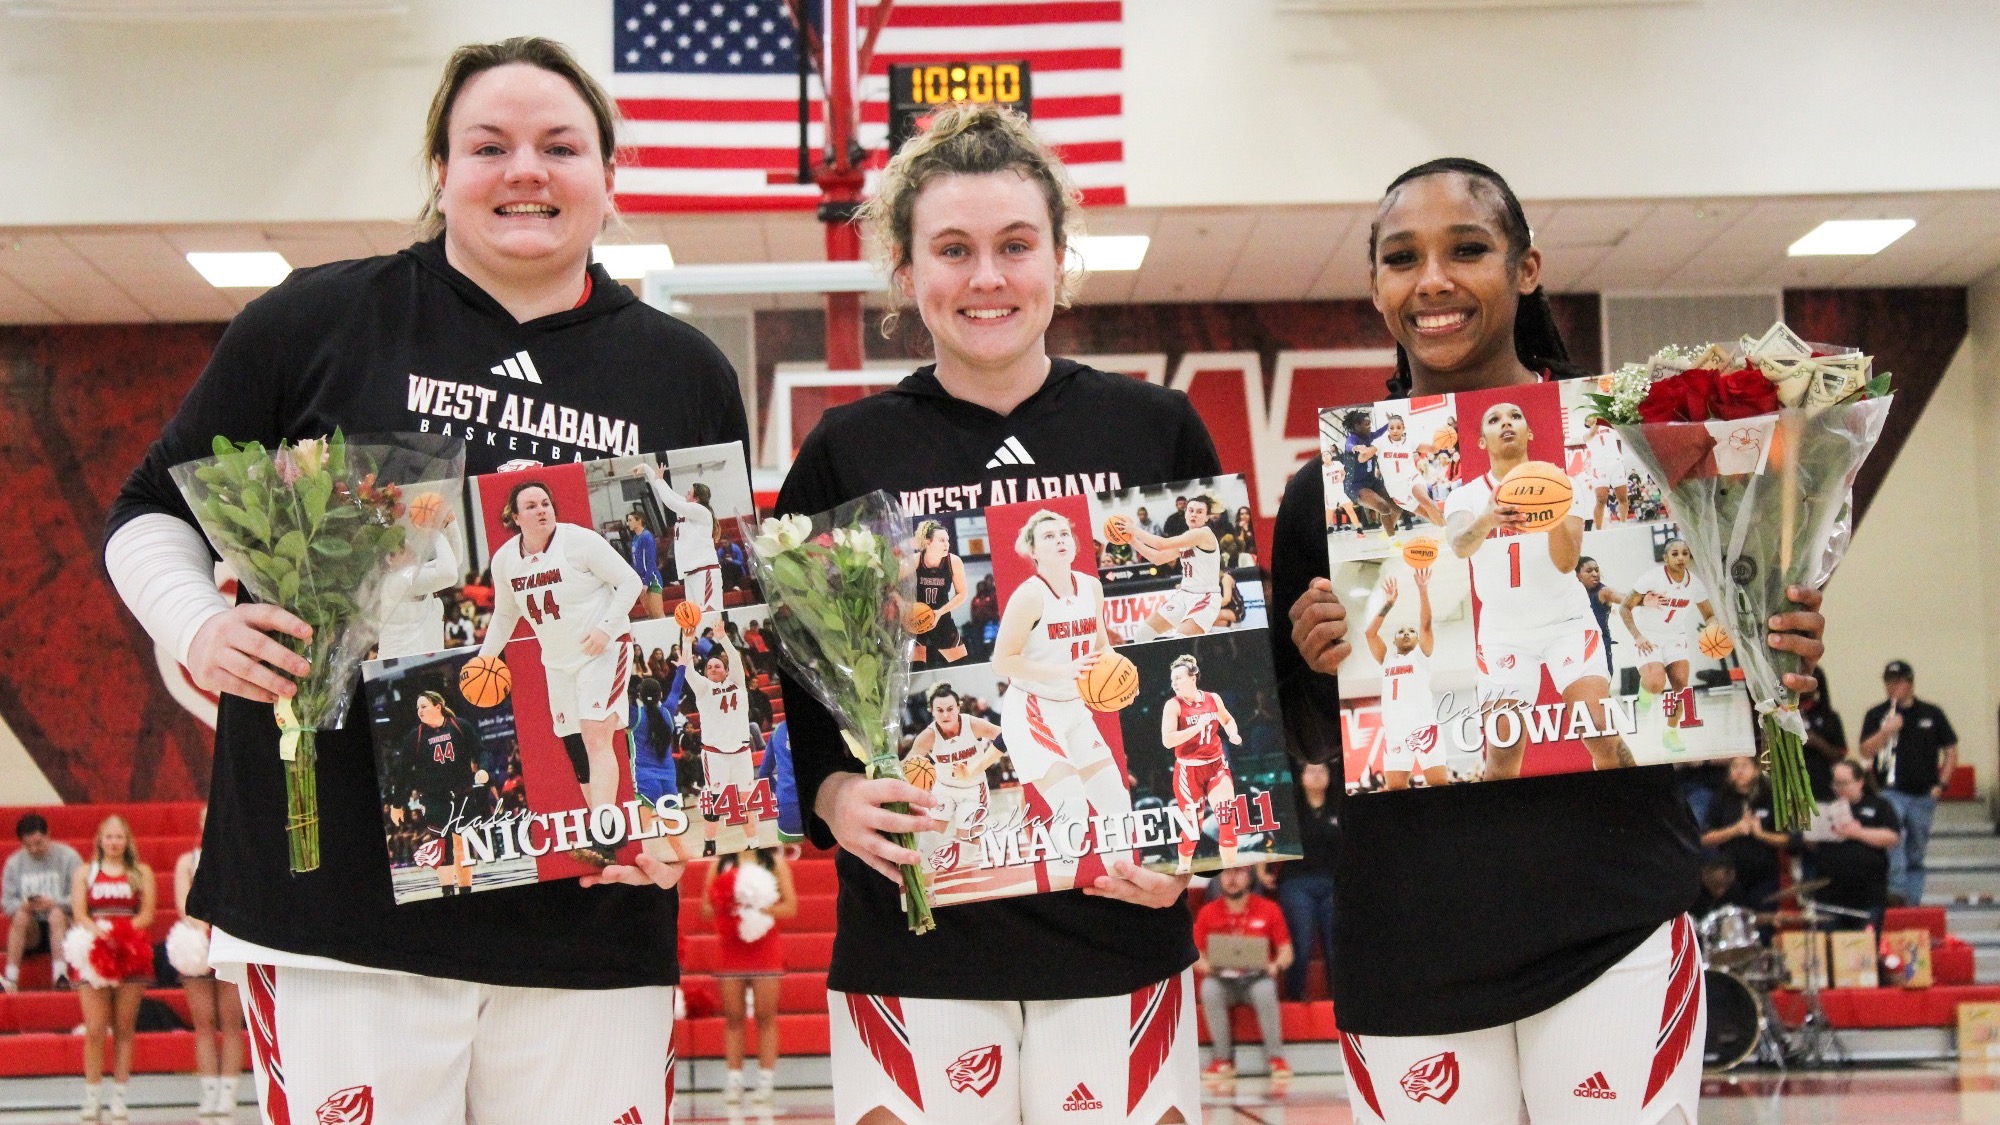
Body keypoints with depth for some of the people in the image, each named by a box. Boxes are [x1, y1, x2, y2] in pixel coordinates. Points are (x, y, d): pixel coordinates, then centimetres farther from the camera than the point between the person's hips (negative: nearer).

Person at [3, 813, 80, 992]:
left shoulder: (67, 856, -3)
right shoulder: (14, 863, 7)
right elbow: (7, 902, 4)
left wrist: (54, 903, -24)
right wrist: (22, 906, -18)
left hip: (63, 925, -2)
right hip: (31, 931, 2)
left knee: (56, 914, -34)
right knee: (20, 916, -29)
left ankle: (61, 975, -42)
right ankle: (10, 978, -36)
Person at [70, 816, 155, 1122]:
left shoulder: (141, 873, 11)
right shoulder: (84, 873, 12)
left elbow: (147, 914, 2)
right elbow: (79, 915, 2)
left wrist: (122, 933, -15)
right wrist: (100, 934, -17)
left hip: (131, 954, 0)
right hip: (95, 955, 0)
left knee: (124, 1030, 2)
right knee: (94, 1030, -7)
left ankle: (119, 1098, 7)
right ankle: (92, 1099, -4)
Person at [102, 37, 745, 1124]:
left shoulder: (685, 376, 10)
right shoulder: (316, 323, 4)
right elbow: (151, 512, 11)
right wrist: (200, 630, -9)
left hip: (592, 915, 2)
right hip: (340, 900, -2)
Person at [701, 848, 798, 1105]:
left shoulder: (775, 863, 4)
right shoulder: (720, 864, 8)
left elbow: (790, 907, -2)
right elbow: (706, 909, 5)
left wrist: (760, 908, -15)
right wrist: (721, 904, -16)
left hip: (765, 951, -1)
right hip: (729, 948, 1)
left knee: (765, 1016, -2)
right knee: (733, 1017, 1)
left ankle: (765, 1081, 0)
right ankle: (734, 1081, 3)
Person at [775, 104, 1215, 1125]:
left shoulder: (1158, 432, 6)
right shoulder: (847, 452, 4)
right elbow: (784, 679, 8)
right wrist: (831, 794, -10)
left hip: (1120, 928, 1)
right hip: (912, 939, 0)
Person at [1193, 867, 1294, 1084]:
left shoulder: (1268, 909, 4)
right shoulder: (1208, 913, 6)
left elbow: (1286, 952, 5)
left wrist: (1275, 966, -16)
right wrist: (1206, 967, -15)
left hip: (1256, 978, -1)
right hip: (1222, 978, 1)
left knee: (1265, 991, -36)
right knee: (1209, 990, -34)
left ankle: (1275, 1056, -19)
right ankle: (1222, 1058, -22)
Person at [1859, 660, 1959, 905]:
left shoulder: (1932, 714, 7)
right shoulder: (1876, 715, 4)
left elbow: (1951, 751, 12)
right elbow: (1865, 752, -4)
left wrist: (1941, 784, 3)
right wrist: (1886, 731, -19)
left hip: (1924, 795, 2)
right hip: (1891, 792, -2)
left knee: (1917, 855, 9)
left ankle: (1914, 900, 13)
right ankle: (1896, 891, -31)